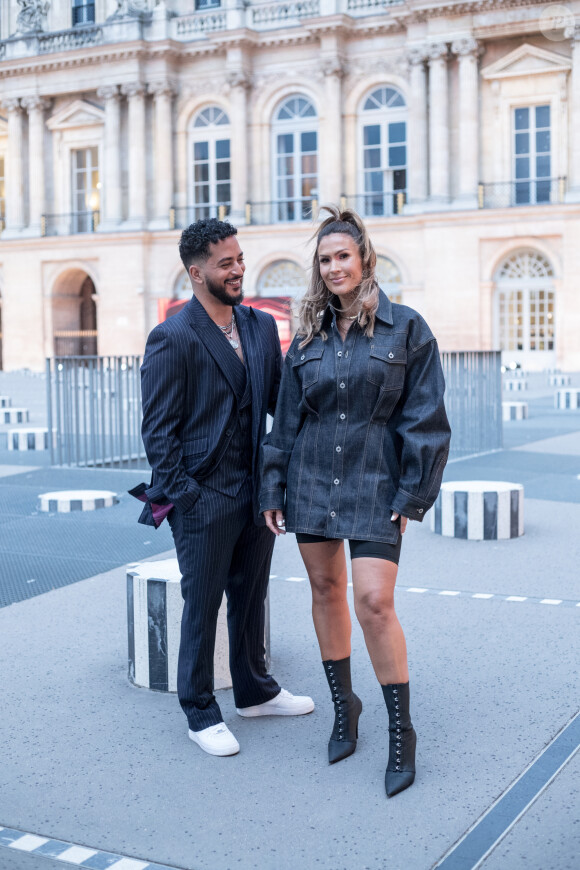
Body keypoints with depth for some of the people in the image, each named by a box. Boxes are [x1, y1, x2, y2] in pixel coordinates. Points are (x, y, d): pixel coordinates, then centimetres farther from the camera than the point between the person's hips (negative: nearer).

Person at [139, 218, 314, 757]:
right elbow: (158, 430, -11)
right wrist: (180, 494, -14)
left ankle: (255, 691, 38)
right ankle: (200, 712, 23)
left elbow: (280, 399, 9)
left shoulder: (261, 327, 8)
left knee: (250, 597, 20)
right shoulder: (172, 339, -11)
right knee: (202, 607, 7)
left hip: (256, 491, 6)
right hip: (205, 497, -6)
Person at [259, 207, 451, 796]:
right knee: (325, 589, 10)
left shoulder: (406, 329, -3)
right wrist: (272, 489, 8)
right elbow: (286, 418, 11)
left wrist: (414, 493, -9)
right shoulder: (308, 337, 7)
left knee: (374, 600, -11)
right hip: (312, 480, 4)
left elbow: (424, 418, -4)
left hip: (375, 483, -4)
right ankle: (343, 705, 29)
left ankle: (401, 733, 3)